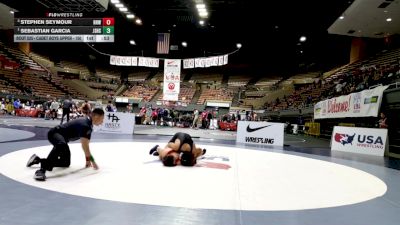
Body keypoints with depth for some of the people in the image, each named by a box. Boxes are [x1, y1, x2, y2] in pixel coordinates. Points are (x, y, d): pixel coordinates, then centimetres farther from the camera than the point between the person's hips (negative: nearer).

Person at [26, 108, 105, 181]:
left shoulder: (89, 125, 4)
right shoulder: (84, 125, -27)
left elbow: (86, 144, 12)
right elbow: (84, 145, -28)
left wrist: (88, 159, 13)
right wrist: (92, 160, -21)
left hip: (61, 137, 10)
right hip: (54, 133, -10)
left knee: (66, 163, 12)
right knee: (62, 145, -44)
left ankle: (38, 159, 24)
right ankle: (42, 169, -45)